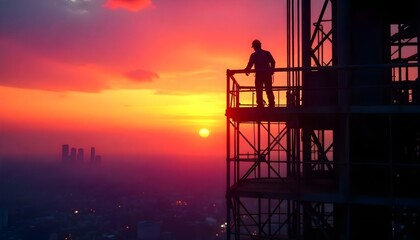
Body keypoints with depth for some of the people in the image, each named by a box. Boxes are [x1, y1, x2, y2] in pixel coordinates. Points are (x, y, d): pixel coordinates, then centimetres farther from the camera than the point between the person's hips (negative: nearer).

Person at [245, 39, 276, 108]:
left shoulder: (254, 55, -2)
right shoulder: (267, 53, 8)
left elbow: (250, 64, -8)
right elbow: (273, 62, 9)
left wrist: (247, 70, 10)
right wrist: (271, 70, 23)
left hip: (259, 74, -3)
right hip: (268, 74, 3)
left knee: (259, 91, 3)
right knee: (269, 90, 8)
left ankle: (260, 105, 0)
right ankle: (271, 104, 8)